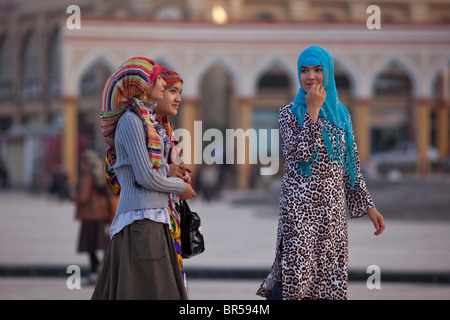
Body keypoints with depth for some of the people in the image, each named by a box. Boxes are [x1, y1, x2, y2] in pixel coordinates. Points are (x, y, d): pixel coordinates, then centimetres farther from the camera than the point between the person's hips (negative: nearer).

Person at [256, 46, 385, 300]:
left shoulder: (340, 113, 13)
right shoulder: (290, 113, 0)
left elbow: (351, 166, 16)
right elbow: (300, 152, -17)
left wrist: (367, 205, 11)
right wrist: (313, 111, -13)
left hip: (333, 207, 4)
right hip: (300, 205, -4)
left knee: (329, 278, 1)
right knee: (297, 272, -10)